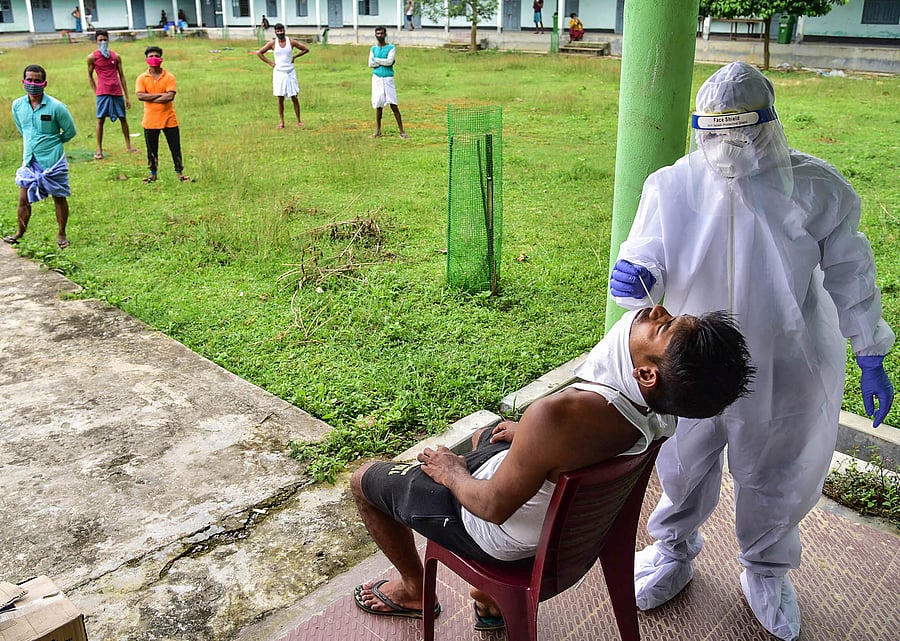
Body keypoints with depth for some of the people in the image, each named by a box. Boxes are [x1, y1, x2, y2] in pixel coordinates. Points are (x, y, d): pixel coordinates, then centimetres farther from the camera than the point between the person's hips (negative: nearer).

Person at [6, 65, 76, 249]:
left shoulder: (56, 107, -14)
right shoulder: (18, 105, 0)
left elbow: (70, 131, -2)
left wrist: (53, 143, 7)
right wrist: (33, 143, 15)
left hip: (53, 160, -3)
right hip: (29, 161, 4)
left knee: (59, 198, 8)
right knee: (24, 199, 5)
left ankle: (61, 234, 22)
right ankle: (20, 232, 22)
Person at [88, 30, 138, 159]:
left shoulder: (116, 56, 7)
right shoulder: (92, 57, 2)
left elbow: (122, 76, 10)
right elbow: (90, 76, 10)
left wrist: (127, 96, 8)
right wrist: (96, 91, 1)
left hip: (117, 92, 2)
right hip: (102, 92, -2)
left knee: (123, 118, 8)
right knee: (100, 120, -4)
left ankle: (128, 146, 19)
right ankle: (99, 150, -1)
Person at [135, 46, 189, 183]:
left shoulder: (169, 77, -2)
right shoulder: (142, 78, 1)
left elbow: (170, 96, -15)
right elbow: (140, 95, -12)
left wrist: (149, 98, -13)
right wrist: (161, 95, -17)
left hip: (169, 119, -1)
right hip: (150, 120, 1)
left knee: (175, 147, 3)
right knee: (152, 149, 10)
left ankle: (179, 173, 13)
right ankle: (153, 174, 22)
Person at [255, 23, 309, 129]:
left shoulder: (291, 41, -1)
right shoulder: (273, 43, -2)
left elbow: (306, 49, 8)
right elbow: (259, 53, 4)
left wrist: (294, 56, 2)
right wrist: (270, 63, -1)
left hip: (290, 72, 0)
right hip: (279, 72, 0)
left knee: (295, 97, 0)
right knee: (280, 98, 2)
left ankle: (298, 121, 6)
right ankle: (281, 121, 9)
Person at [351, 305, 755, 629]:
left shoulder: (560, 416, -45)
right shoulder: (664, 405, -21)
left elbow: (494, 507, -29)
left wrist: (452, 474, -10)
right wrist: (530, 431, 6)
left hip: (500, 535, -7)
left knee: (365, 479, 13)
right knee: (481, 436, 37)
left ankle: (414, 590, 39)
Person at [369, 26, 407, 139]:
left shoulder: (391, 48, 3)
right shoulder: (373, 49, 12)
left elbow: (389, 61, -13)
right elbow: (370, 64, -1)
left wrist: (376, 59, -4)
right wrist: (384, 62, -8)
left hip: (388, 78, -3)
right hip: (377, 78, 3)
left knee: (394, 105, -7)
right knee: (378, 105, 6)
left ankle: (401, 131, -5)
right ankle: (378, 131, 13)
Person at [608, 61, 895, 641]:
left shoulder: (814, 188, -10)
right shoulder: (672, 188, -10)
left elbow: (849, 275, -1)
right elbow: (645, 261, -6)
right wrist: (635, 277, -32)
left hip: (786, 372, 0)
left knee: (777, 483, 19)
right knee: (683, 468, 21)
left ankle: (767, 572, 49)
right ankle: (675, 552, 51)